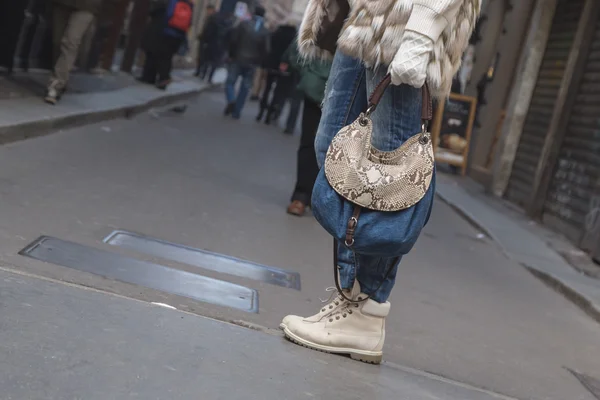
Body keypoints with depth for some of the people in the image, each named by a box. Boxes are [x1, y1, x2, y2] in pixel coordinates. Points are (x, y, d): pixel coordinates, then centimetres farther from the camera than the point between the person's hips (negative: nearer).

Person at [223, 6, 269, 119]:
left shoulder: (243, 24, -5)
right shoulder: (265, 31, -2)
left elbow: (233, 40, -9)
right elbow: (265, 50, -5)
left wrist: (231, 54, 3)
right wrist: (258, 62, 8)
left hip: (238, 59, -1)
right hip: (251, 63, 1)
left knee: (230, 82, 9)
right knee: (245, 88, 9)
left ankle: (231, 101, -17)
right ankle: (236, 112, 8)